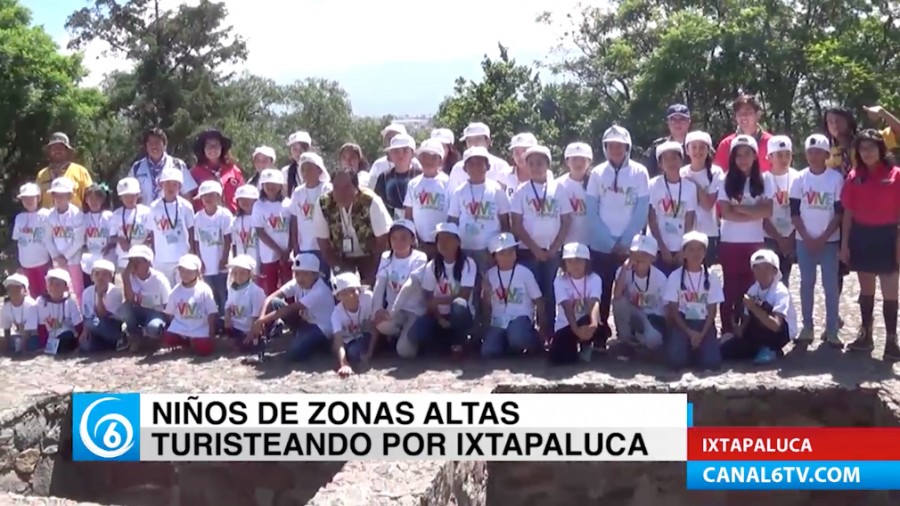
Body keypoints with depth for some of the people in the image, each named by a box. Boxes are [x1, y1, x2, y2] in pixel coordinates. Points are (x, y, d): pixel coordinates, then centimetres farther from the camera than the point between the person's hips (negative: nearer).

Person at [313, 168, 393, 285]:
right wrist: (337, 269, -13)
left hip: (369, 256, -2)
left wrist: (372, 275, -18)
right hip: (341, 257, 2)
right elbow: (323, 241, -10)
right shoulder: (323, 204, -22)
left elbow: (382, 239, -20)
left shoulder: (371, 202, -30)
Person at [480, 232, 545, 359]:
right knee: (488, 352, -23)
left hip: (520, 318, -2)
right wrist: (486, 293, -9)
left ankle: (534, 340, -1)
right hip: (498, 321, 3)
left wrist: (544, 331, -1)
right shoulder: (490, 275, 5)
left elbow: (539, 302, 2)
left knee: (517, 338, -37)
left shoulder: (525, 273, -3)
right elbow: (487, 307, 12)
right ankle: (509, 343, 9)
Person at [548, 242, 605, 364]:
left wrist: (593, 324, -50)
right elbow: (567, 307, -23)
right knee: (558, 357, -25)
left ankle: (586, 347, 1)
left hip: (586, 323, 0)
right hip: (566, 325, 0)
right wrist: (575, 329, -42)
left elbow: (594, 304, -28)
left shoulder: (594, 279, -10)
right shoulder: (560, 281, -10)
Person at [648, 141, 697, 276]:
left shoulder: (690, 187, 2)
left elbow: (690, 223, 4)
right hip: (659, 249, -2)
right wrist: (663, 248, -8)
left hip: (682, 250, 2)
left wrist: (684, 250, -4)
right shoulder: (653, 185, -2)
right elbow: (652, 221, -3)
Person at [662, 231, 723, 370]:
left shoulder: (711, 277, 1)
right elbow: (673, 310, -3)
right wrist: (690, 332, -14)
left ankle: (698, 347, 12)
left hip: (704, 324, 1)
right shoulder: (675, 276, -4)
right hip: (682, 323, -1)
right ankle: (689, 348, 9)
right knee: (675, 360, -27)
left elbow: (712, 310, 0)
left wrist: (701, 334, -14)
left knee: (712, 362, -23)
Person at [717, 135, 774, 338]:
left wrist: (740, 208, -13)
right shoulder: (727, 181, 0)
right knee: (731, 286, 4)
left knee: (750, 286, 5)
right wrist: (754, 213, -12)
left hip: (755, 242, 1)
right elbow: (726, 213, -8)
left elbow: (768, 212, -7)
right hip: (730, 242, -1)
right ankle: (727, 329, 8)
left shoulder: (764, 181, 2)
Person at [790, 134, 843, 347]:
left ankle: (831, 330, 4)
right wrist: (807, 237, -7)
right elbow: (794, 212, 1)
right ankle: (807, 327, 13)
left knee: (831, 285, -2)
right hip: (804, 240, 2)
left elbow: (839, 213, -5)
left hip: (829, 240, -2)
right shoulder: (800, 178, 1)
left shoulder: (836, 178, -4)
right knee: (807, 283, 6)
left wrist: (823, 238, -10)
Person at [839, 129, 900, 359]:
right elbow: (848, 212, 5)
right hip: (861, 236, 3)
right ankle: (865, 335, 22)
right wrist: (844, 243, 1)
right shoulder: (854, 177, 3)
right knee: (866, 289, 13)